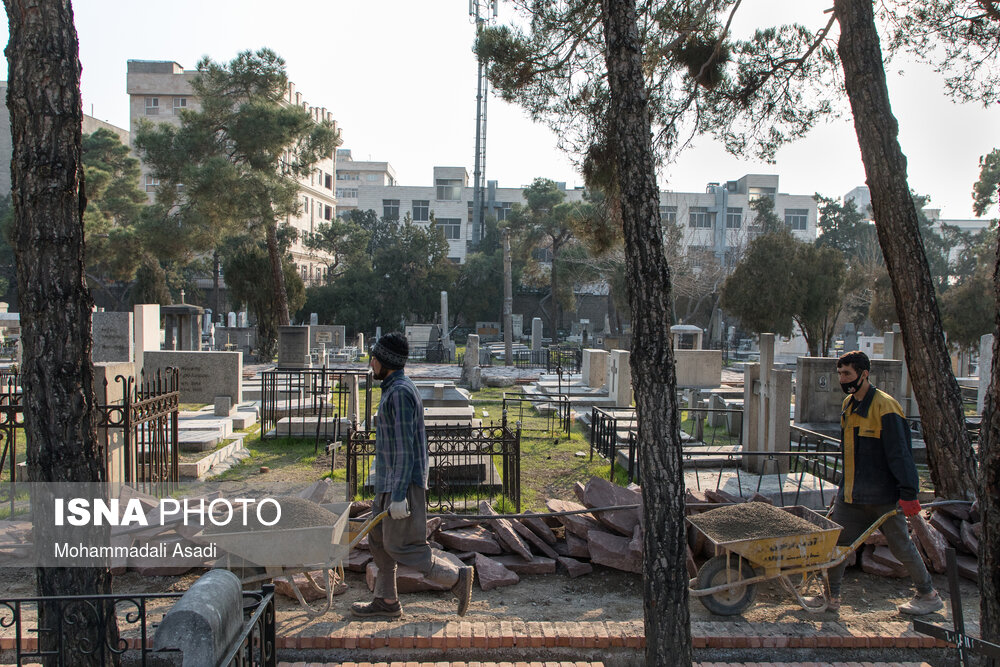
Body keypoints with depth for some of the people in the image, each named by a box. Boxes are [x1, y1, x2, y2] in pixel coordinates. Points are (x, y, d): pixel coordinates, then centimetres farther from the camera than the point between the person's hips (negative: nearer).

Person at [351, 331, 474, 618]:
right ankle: (386, 602, 24)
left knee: (400, 546, -3)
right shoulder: (397, 389, 13)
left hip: (403, 484, -10)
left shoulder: (400, 392, -19)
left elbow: (405, 447, -24)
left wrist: (398, 496, -24)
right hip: (390, 482, 10)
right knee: (378, 538, 15)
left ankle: (457, 577, 7)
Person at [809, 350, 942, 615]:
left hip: (882, 495, -7)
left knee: (901, 546, 7)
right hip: (851, 493, 7)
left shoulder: (885, 406, -16)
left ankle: (929, 596, 28)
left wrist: (908, 493, -19)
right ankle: (831, 596, 16)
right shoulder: (849, 404, 9)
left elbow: (899, 453, -18)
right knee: (837, 541, 5)